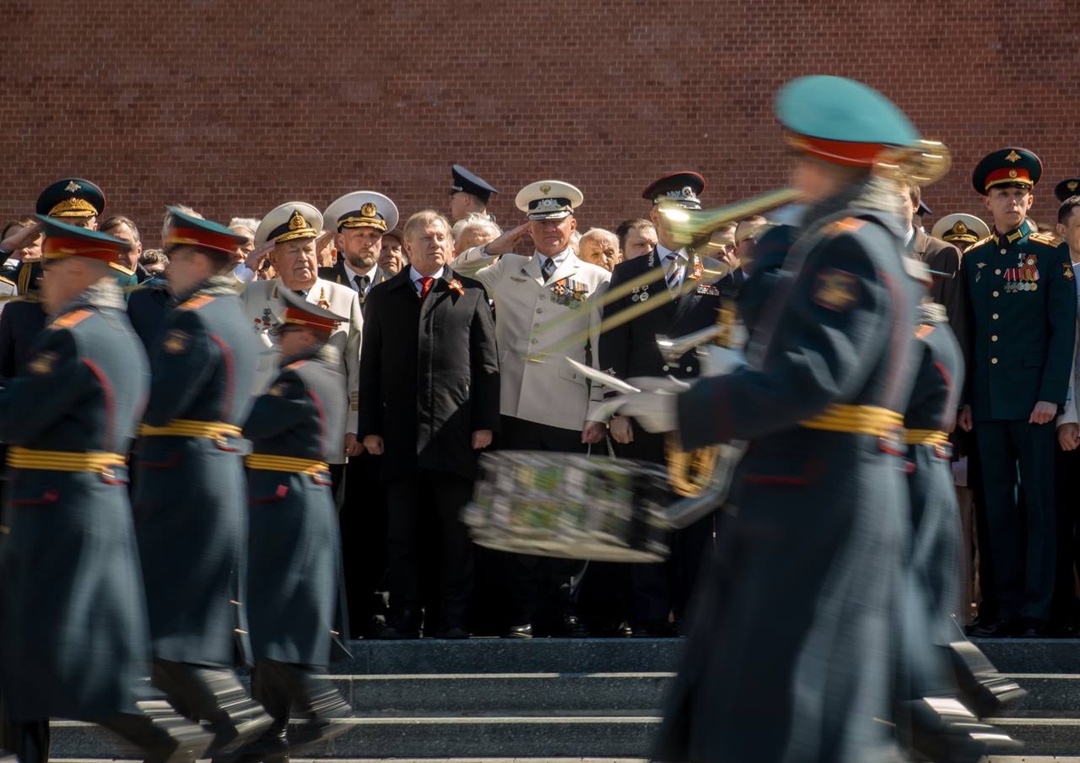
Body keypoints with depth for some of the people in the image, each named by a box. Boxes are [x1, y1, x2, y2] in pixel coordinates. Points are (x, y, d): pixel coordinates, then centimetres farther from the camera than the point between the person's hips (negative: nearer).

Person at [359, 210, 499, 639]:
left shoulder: (470, 295, 10)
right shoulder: (383, 297, 13)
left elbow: (487, 363, 6)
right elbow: (370, 366, 11)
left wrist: (484, 423, -2)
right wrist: (370, 427, 3)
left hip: (455, 432, -1)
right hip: (400, 433, 1)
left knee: (456, 531, 1)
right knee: (403, 533, 3)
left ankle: (451, 618, 7)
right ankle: (403, 618, 7)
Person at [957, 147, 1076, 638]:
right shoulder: (973, 260, 12)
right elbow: (968, 335, 13)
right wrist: (964, 399, 6)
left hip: (1034, 399, -4)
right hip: (987, 403, 4)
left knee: (1039, 504, -1)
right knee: (997, 506, 6)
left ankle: (1036, 610, 1)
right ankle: (1007, 607, 10)